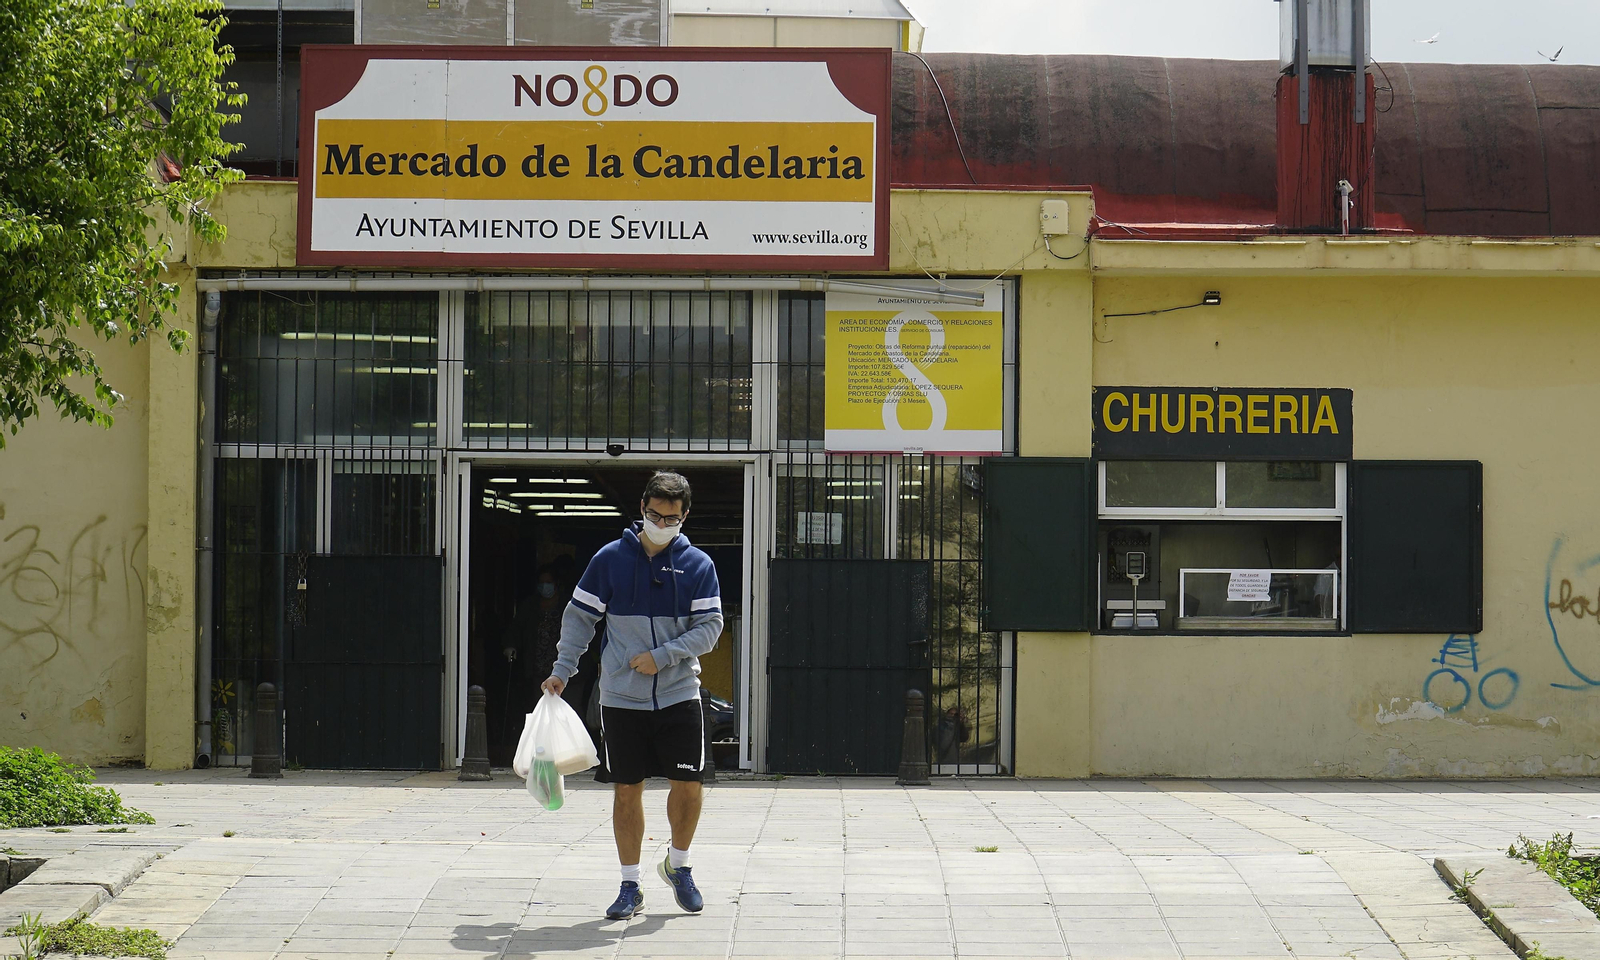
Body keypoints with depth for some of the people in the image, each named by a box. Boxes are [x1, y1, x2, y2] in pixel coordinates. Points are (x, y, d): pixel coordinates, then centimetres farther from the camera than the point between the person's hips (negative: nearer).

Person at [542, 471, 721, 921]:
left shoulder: (698, 565, 2)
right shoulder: (610, 559, 2)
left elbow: (710, 627, -1)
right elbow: (579, 616, 7)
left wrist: (662, 656, -14)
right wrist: (562, 670, -2)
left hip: (679, 694, 0)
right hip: (621, 698, 0)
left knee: (688, 784, -4)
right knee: (626, 790, 2)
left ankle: (678, 866, 22)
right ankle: (630, 886, 13)